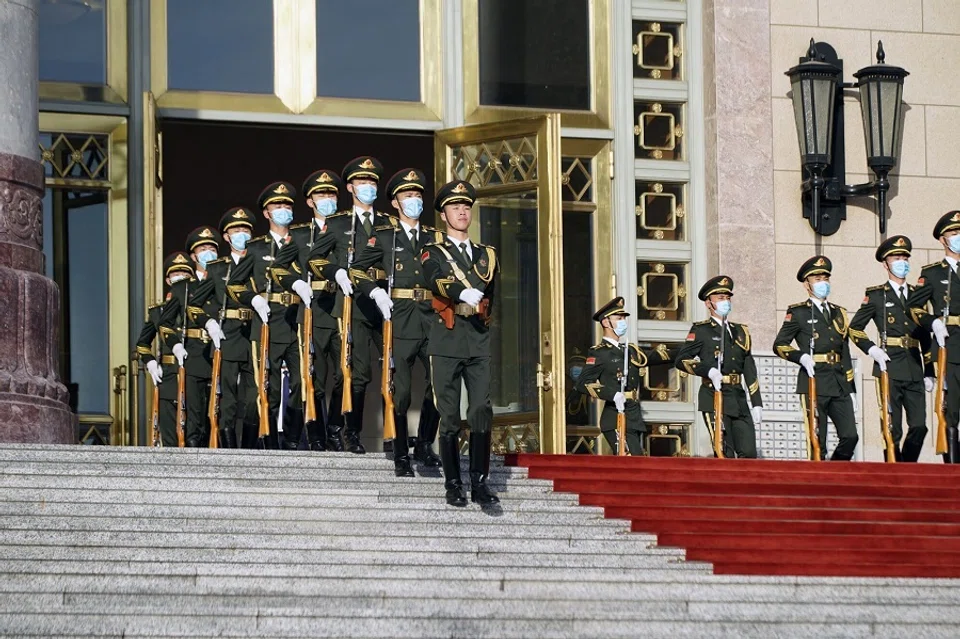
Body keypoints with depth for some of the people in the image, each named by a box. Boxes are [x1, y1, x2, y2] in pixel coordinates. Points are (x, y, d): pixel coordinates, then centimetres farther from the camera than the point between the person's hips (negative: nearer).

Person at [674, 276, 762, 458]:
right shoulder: (701, 331, 2)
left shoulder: (740, 331, 19)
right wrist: (709, 371, -20)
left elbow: (750, 370, 18)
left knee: (749, 453, -2)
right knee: (725, 455, -9)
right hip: (714, 397, -6)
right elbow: (681, 360, -6)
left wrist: (757, 403, 12)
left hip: (739, 399, 6)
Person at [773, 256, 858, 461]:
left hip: (839, 384, 5)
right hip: (814, 383, -5)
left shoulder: (839, 313, 20)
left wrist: (850, 388, 16)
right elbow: (779, 345, 1)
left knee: (850, 436, -6)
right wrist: (802, 357, -17)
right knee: (818, 442, -5)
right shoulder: (798, 313, 4)